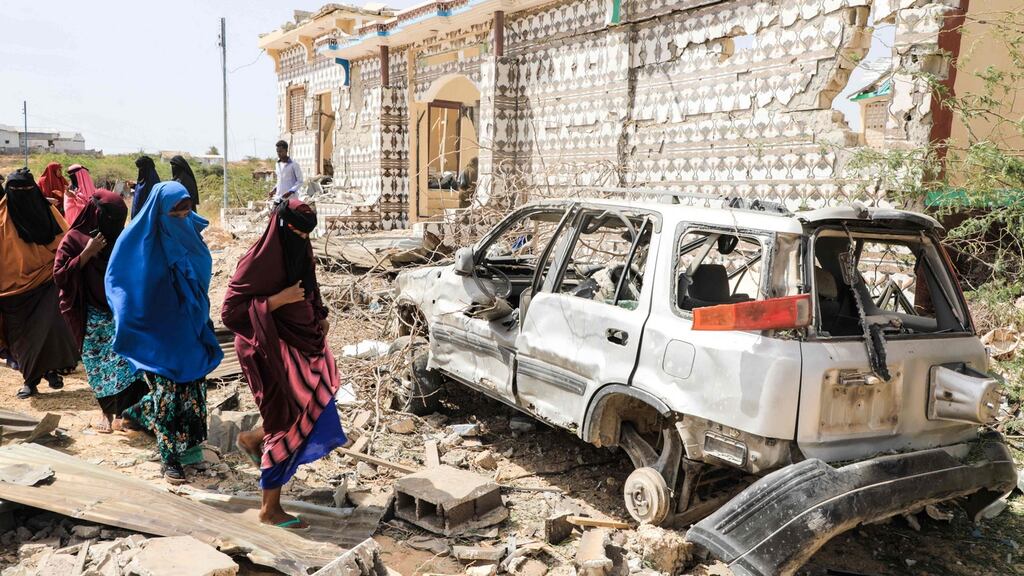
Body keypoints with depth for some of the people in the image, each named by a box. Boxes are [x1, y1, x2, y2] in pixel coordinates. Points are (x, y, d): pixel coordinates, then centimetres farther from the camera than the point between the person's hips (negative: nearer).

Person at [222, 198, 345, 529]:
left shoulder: (300, 253, 2)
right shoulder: (257, 263, -20)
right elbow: (231, 311, -20)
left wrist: (319, 317, 3)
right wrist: (278, 300, -26)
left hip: (300, 344, 8)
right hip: (270, 349, -8)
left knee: (311, 410, 13)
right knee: (289, 426, -2)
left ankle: (254, 439, 37)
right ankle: (270, 509, 14)